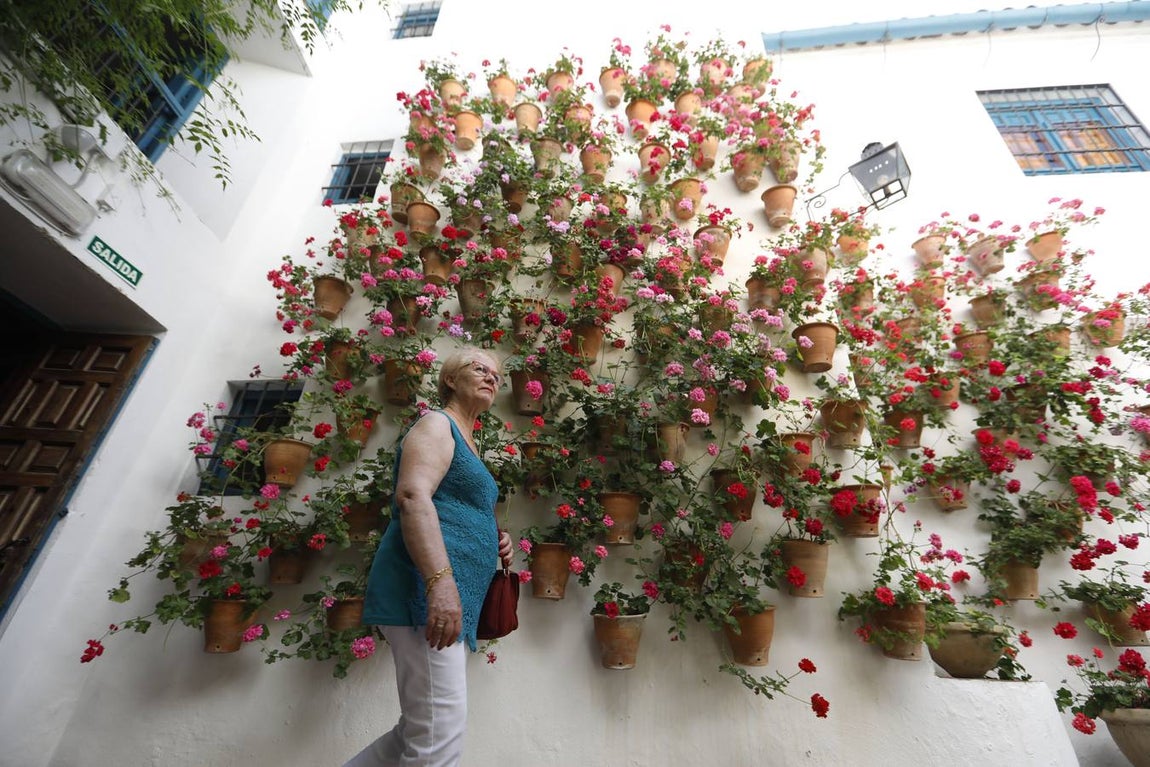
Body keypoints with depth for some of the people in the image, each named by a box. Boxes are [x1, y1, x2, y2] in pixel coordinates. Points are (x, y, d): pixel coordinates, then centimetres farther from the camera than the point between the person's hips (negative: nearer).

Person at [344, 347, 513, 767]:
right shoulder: (437, 424, -4)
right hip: (426, 591, -10)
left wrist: (491, 541, 14)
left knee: (421, 733, 17)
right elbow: (412, 496, -20)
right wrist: (440, 581, -30)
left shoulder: (465, 442, 24)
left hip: (449, 596, 10)